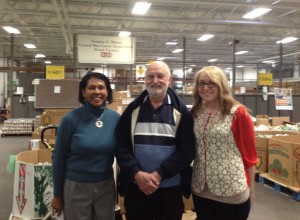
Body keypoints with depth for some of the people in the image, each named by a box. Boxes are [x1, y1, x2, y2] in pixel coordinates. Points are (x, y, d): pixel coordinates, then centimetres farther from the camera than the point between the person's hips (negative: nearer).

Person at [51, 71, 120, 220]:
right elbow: (58, 158, -4)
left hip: (106, 186, 3)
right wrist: (57, 194, 0)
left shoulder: (116, 119, -5)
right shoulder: (71, 119, -12)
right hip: (76, 187, -2)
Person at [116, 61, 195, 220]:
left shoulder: (181, 111, -1)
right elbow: (121, 146, 0)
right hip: (135, 187, 1)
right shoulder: (133, 110, 3)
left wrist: (159, 174, -15)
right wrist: (137, 173, -14)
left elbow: (187, 149, -7)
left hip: (171, 188, -1)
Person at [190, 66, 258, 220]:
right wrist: (190, 180, 10)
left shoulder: (238, 113, -10)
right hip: (201, 190, 4)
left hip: (232, 191, -4)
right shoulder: (194, 113, 3)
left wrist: (250, 187, -1)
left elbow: (249, 153, -6)